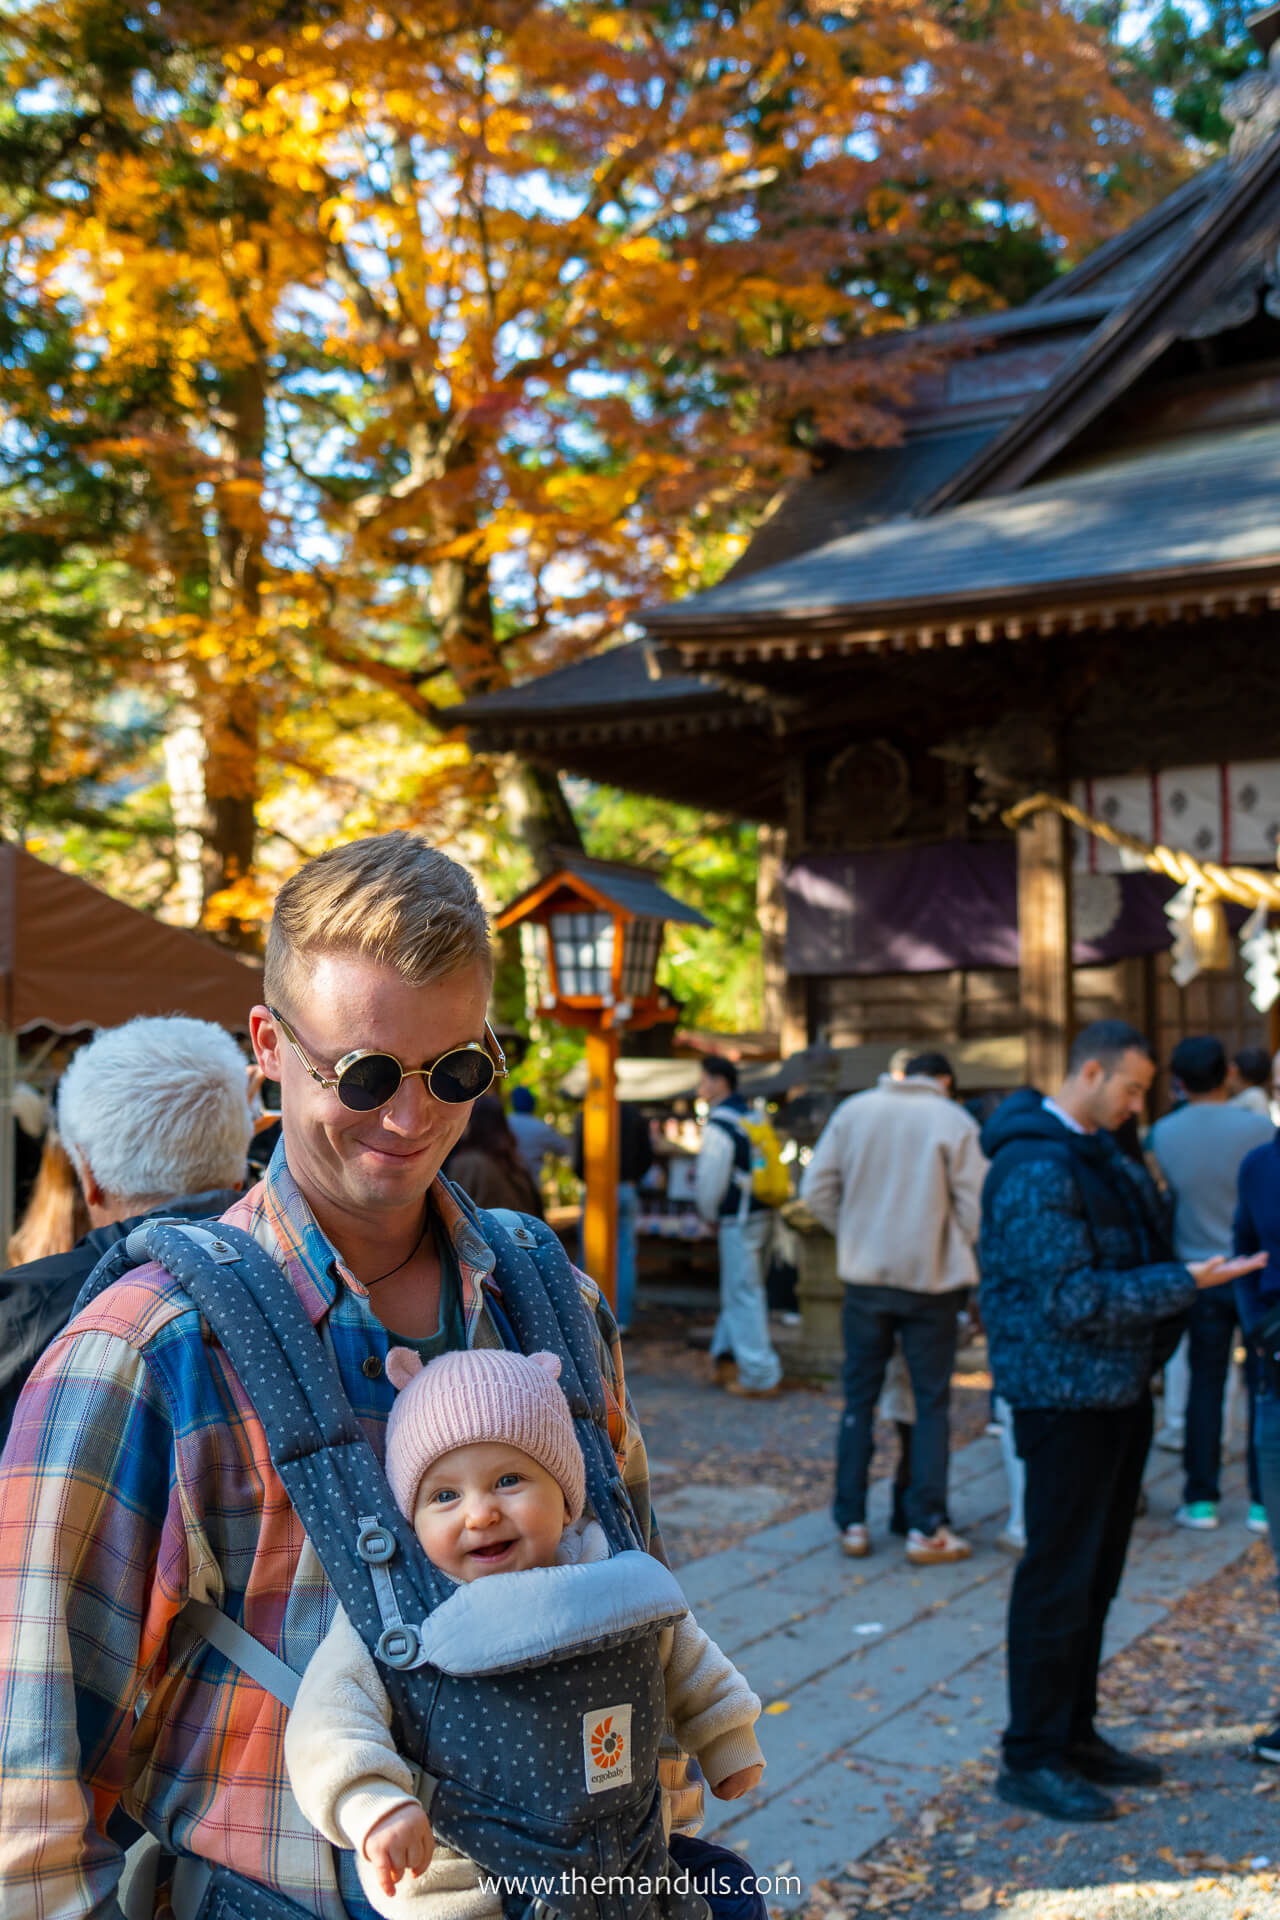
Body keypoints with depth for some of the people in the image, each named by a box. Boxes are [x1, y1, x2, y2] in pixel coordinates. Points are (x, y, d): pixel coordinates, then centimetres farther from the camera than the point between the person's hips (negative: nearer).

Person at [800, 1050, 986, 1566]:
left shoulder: (852, 1110, 2)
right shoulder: (954, 1121, -6)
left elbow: (815, 1189, 1)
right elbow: (975, 1208, -9)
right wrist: (956, 1250, 10)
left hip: (865, 1276, 3)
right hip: (931, 1280, -2)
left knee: (859, 1399, 12)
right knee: (932, 1403, 7)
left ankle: (852, 1524, 15)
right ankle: (925, 1529, 7)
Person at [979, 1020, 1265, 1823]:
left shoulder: (1102, 1153, 13)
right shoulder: (1036, 1170, -19)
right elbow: (1073, 1299, -23)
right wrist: (1185, 1283, -20)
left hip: (1119, 1389, 10)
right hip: (1065, 1395, -10)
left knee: (1096, 1575, 17)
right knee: (1059, 1579, -2)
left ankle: (1076, 1734, 29)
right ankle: (1031, 1758, 9)